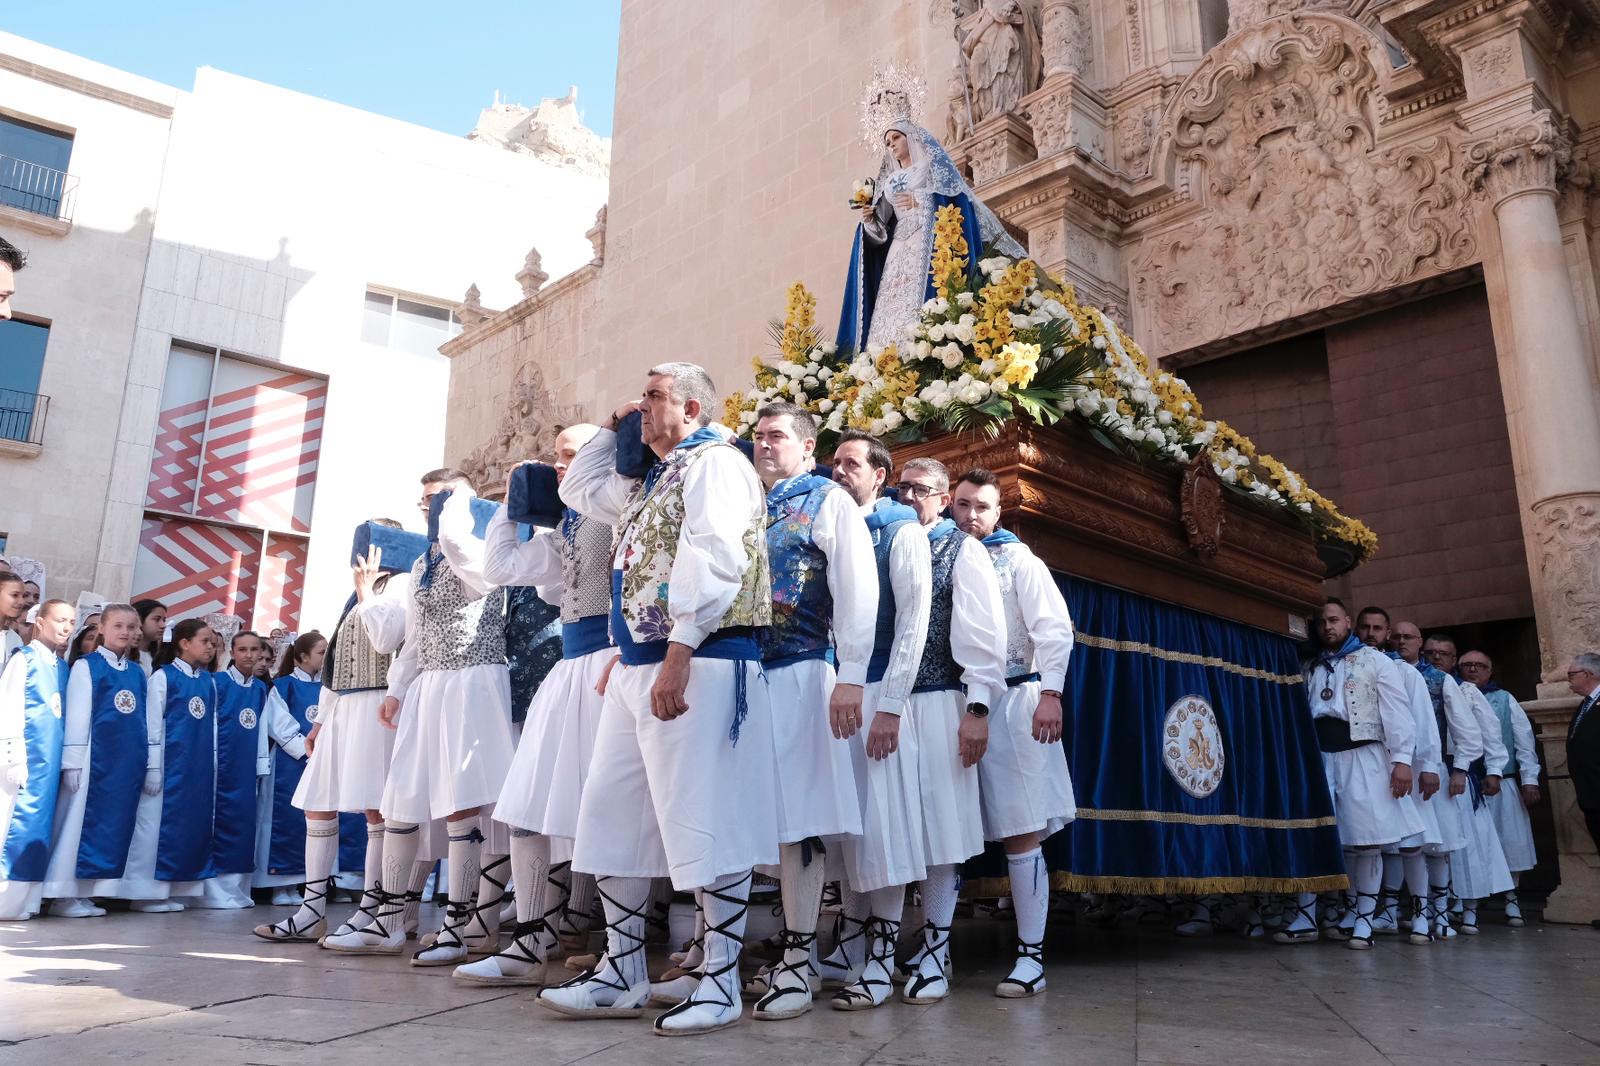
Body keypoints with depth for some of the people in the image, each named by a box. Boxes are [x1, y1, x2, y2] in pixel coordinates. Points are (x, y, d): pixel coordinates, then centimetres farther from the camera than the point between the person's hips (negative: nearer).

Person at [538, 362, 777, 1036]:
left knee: (703, 821, -7)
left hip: (698, 664, -10)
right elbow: (577, 492, 39)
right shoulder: (649, 480, 24)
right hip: (636, 668, 10)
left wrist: (678, 654, -25)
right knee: (612, 816, 10)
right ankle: (622, 974, 19)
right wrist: (612, 428, 27)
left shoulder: (716, 462, -5)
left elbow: (711, 561, -18)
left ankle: (721, 983, 2)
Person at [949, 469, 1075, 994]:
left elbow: (1054, 628, -3)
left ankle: (1031, 955, 2)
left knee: (1021, 833, -4)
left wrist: (1050, 694, -14)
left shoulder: (1016, 558, 5)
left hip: (1012, 701, -4)